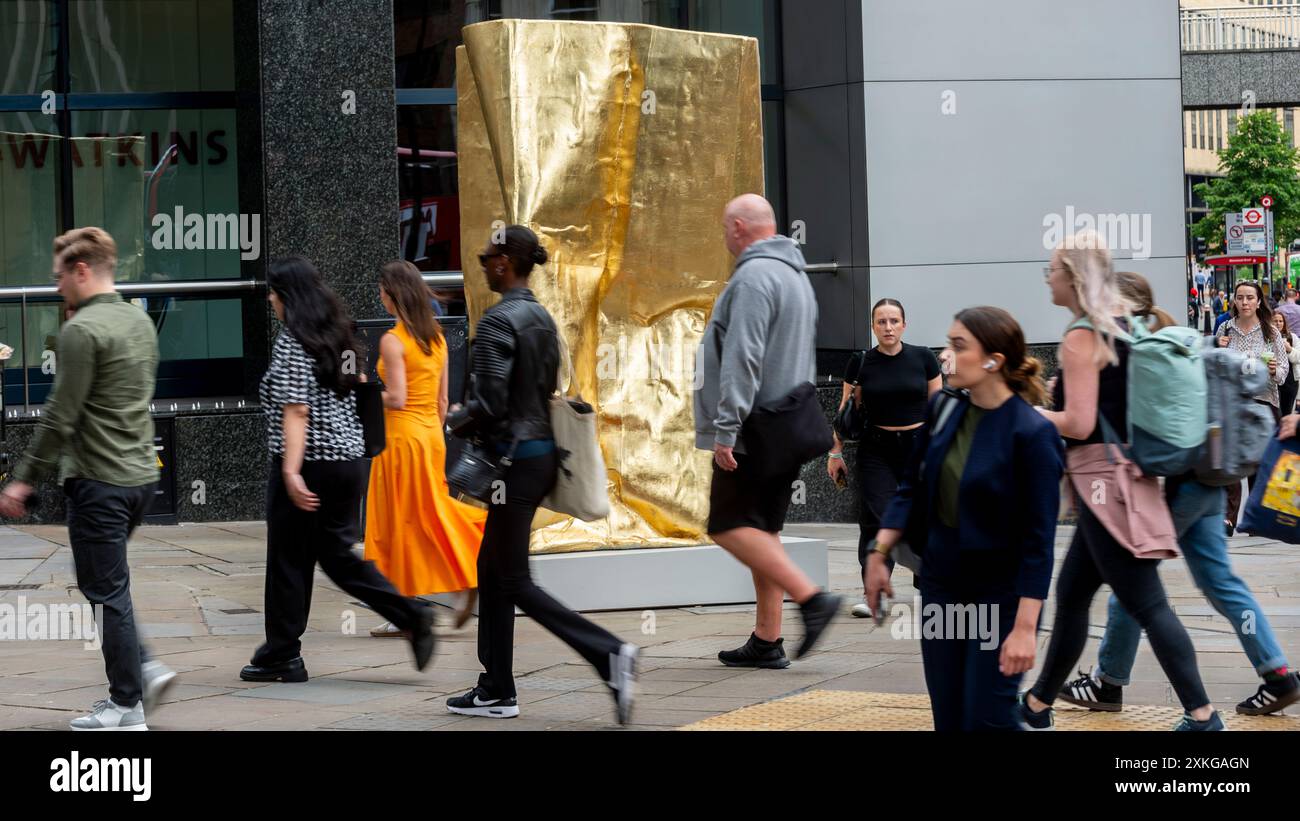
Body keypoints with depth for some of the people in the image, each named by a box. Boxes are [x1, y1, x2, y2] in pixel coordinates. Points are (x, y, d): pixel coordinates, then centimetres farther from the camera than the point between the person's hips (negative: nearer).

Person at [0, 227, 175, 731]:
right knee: (107, 585, 20)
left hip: (99, 482, -8)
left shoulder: (81, 331, -15)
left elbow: (60, 416, -16)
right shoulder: (141, 322, 11)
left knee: (106, 591, -1)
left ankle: (127, 708, 4)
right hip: (141, 476, 8)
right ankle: (143, 670, 12)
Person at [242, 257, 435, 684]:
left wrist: (291, 471, -25)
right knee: (337, 553, 14)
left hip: (309, 463, -8)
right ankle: (413, 616, 1)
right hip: (349, 458, 8)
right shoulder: (338, 336, 11)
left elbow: (296, 411, -20)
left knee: (288, 559, 3)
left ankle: (281, 657, 10)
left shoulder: (291, 342, -12)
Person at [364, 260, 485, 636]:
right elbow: (442, 400, 12)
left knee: (399, 521, 1)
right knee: (430, 514, 15)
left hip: (402, 435, -7)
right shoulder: (437, 337, 8)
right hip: (432, 435, 7)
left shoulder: (392, 341, -14)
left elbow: (397, 399, -19)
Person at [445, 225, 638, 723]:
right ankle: (496, 691, 19)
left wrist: (457, 422, -1)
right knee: (492, 569, 16)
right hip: (543, 449, 9)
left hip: (515, 456, -9)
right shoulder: (544, 319, 11)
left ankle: (610, 654, -14)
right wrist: (473, 421, 16)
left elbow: (490, 404, -21)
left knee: (515, 582, -3)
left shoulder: (498, 322, -17)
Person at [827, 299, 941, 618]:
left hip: (919, 445, 0)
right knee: (875, 520, -10)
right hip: (877, 450, 0)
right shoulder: (861, 364, 1)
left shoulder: (923, 358, 1)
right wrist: (836, 452, 4)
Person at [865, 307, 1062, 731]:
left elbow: (1038, 539, -19)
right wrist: (879, 553, -1)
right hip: (940, 584, 6)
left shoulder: (1031, 433, -19)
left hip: (1000, 595, -6)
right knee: (948, 719, 9)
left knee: (986, 719, -8)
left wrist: (1025, 627, -23)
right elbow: (912, 487, 10)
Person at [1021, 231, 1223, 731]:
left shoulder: (1081, 337, -15)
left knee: (1145, 603, -9)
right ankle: (1037, 706, 27)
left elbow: (1078, 424, -21)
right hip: (1119, 478, 10)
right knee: (1071, 593, 17)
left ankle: (1201, 715, -10)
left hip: (1102, 480, -10)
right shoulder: (1121, 328, 12)